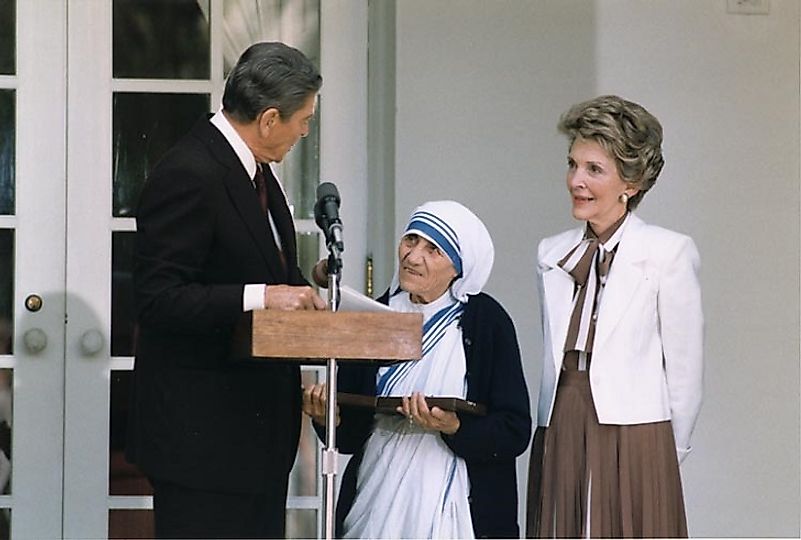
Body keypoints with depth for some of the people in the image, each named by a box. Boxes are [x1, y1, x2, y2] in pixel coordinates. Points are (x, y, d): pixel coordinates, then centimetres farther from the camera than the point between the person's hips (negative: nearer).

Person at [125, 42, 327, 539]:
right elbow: (158, 298, -23)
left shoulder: (254, 169, 12)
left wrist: (303, 284, 6)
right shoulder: (188, 176, -18)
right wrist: (261, 296, -27)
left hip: (258, 424, 10)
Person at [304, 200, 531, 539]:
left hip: (453, 507, -3)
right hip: (376, 501, 3)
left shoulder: (486, 320, -5)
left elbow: (515, 432, -9)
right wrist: (329, 417, -11)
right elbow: (350, 435, 8)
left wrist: (454, 428, -23)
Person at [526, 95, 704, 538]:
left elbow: (684, 370, -2)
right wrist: (555, 438, 11)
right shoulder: (553, 254, 14)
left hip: (632, 439, -5)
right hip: (558, 442, 5)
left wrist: (666, 455, 2)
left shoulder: (669, 253, -4)